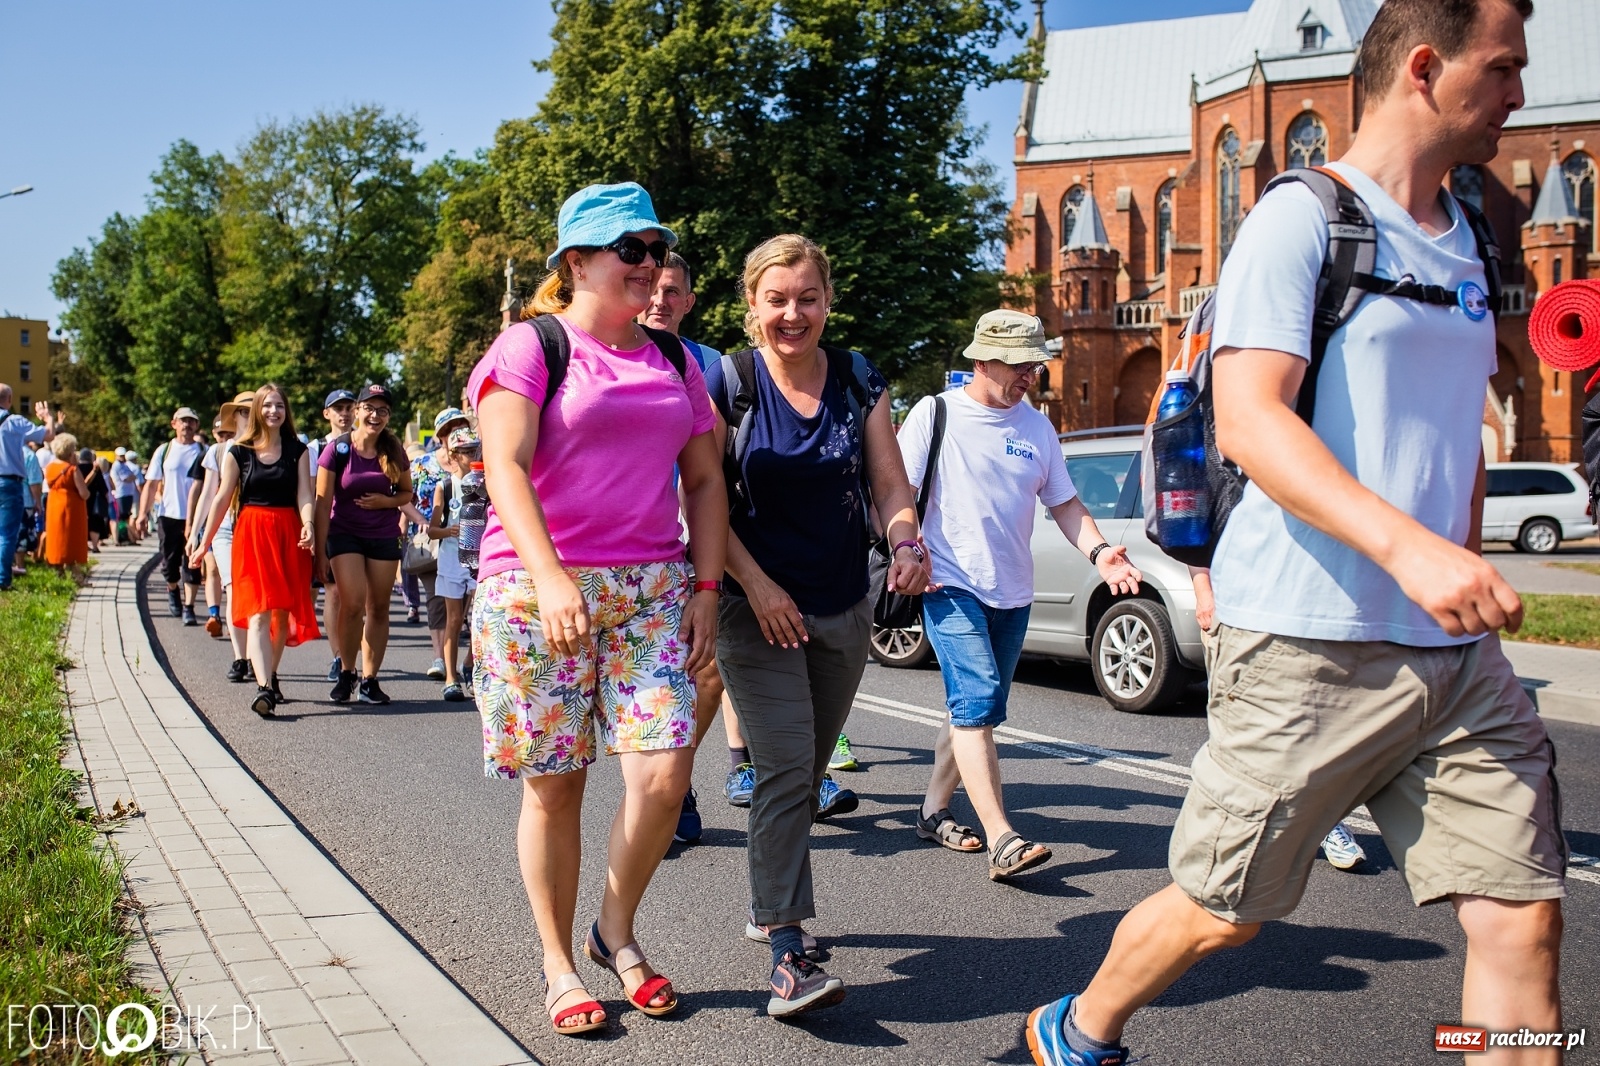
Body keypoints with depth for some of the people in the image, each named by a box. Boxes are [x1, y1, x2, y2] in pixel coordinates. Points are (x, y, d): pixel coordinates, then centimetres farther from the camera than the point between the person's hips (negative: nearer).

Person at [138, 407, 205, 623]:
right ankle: (173, 592, 38)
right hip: (169, 515, 1)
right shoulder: (164, 451, 5)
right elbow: (151, 484, 6)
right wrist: (143, 512, -3)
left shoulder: (203, 452, 2)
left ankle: (188, 607, 1)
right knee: (169, 562, 9)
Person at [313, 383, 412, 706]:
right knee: (353, 604, -14)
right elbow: (323, 501, -6)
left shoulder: (394, 451, 0)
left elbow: (407, 493, 12)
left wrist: (386, 501, -12)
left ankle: (369, 680, 13)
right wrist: (320, 551, -8)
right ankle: (346, 673, 6)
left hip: (384, 537, 3)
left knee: (378, 608, 4)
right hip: (344, 534, -3)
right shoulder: (338, 449, -7)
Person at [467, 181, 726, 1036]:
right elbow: (505, 467, -14)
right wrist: (549, 576, -27)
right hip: (537, 590, -4)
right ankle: (558, 963, 23)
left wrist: (706, 588, 5)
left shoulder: (673, 360, 15)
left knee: (663, 774, -8)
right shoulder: (530, 346, -2)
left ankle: (616, 929, 19)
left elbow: (705, 480, 15)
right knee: (554, 788, 5)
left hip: (651, 589, 4)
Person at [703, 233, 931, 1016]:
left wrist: (907, 544, -18)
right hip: (758, 607, -4)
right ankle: (787, 953, -9)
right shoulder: (727, 383, -6)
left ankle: (769, 901, 36)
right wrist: (756, 584, -16)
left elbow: (890, 485, 2)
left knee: (806, 773, 16)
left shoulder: (859, 382, 4)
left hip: (844, 610, 4)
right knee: (785, 769, -13)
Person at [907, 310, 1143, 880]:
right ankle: (1002, 840, -19)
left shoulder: (1037, 426, 12)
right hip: (951, 586, -6)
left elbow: (1064, 503, 14)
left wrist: (1098, 551, -3)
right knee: (978, 703, -17)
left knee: (975, 709, 12)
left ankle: (934, 810, 27)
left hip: (1012, 593, 6)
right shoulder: (936, 413, -3)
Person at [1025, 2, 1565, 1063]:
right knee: (1221, 913, 6)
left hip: (1460, 655, 7)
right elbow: (1247, 421, -19)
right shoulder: (1301, 219, -6)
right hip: (1313, 643, -7)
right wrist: (1404, 545, -30)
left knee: (1525, 916, 2)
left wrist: (1466, 569, 17)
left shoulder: (1468, 244, 17)